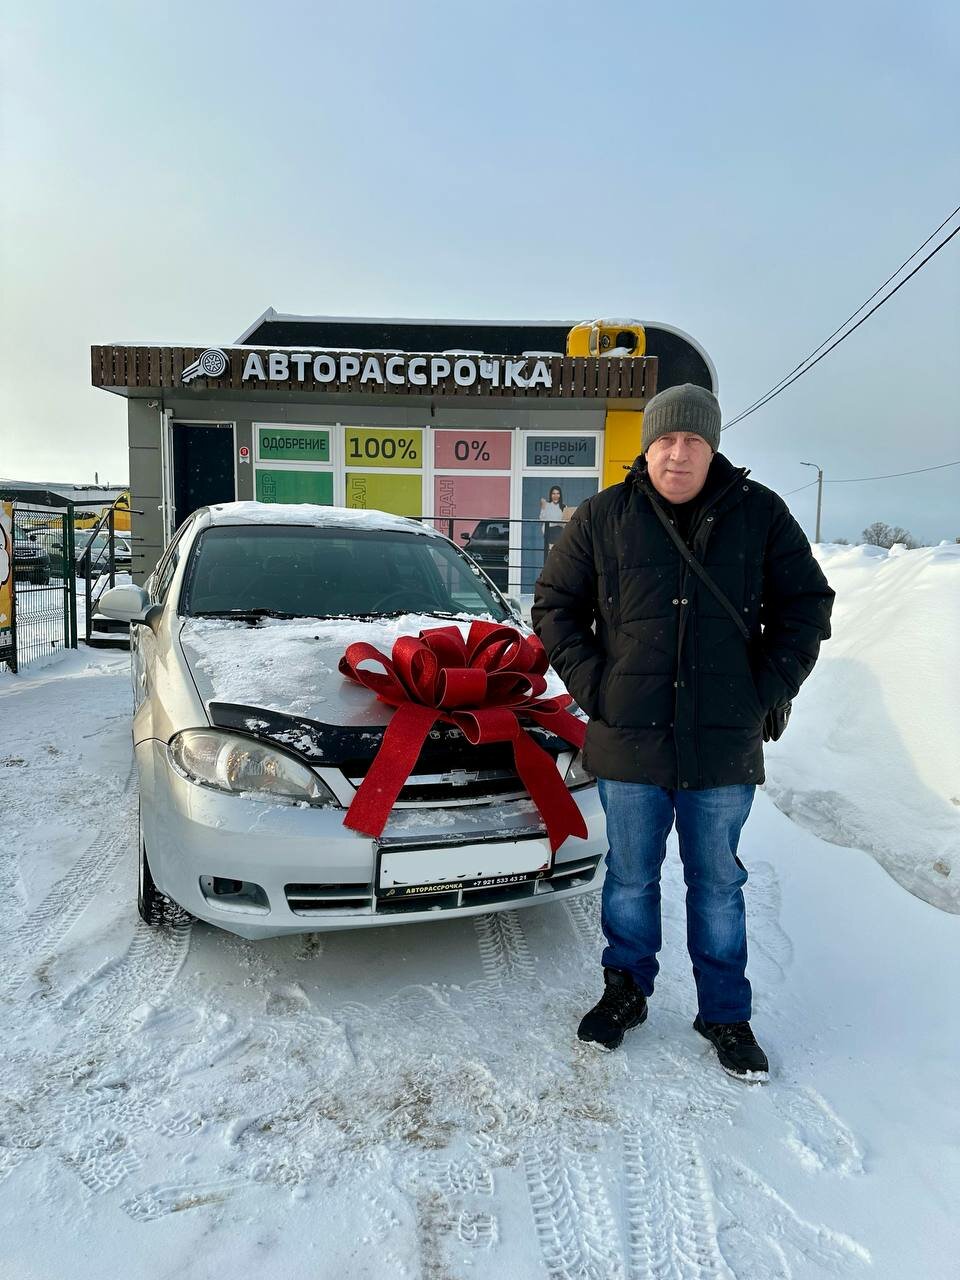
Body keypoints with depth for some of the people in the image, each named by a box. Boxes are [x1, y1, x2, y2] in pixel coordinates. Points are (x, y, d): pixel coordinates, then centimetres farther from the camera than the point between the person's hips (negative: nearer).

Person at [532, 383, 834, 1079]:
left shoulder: (761, 514, 1)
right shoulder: (603, 517, -1)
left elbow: (806, 605, 7)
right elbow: (554, 605, 6)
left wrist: (768, 691, -2)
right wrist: (593, 685, -4)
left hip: (725, 747, 0)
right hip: (630, 740, 0)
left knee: (718, 883, 15)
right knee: (631, 877, 15)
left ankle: (726, 1014, 32)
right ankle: (627, 990, 36)